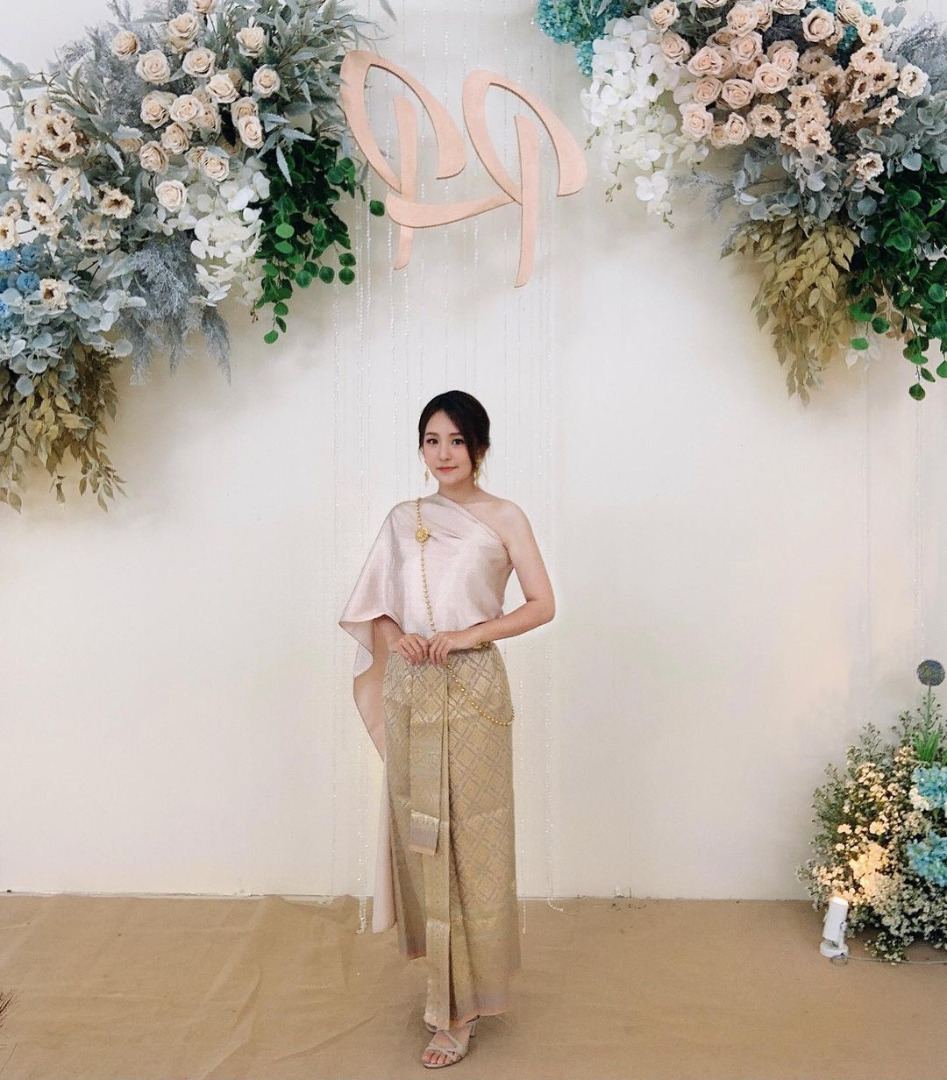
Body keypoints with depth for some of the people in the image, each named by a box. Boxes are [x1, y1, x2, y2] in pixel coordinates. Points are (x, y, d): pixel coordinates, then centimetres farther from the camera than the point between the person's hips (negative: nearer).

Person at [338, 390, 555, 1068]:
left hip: (473, 689, -4)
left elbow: (542, 604, -4)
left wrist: (469, 634, -15)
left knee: (470, 838, 1)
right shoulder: (403, 520, 11)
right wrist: (394, 636, -8)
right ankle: (444, 969, 29)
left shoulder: (503, 518, 0)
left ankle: (462, 1005, 12)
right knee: (419, 832, 9)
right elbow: (372, 607, 13)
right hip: (411, 692, 4)